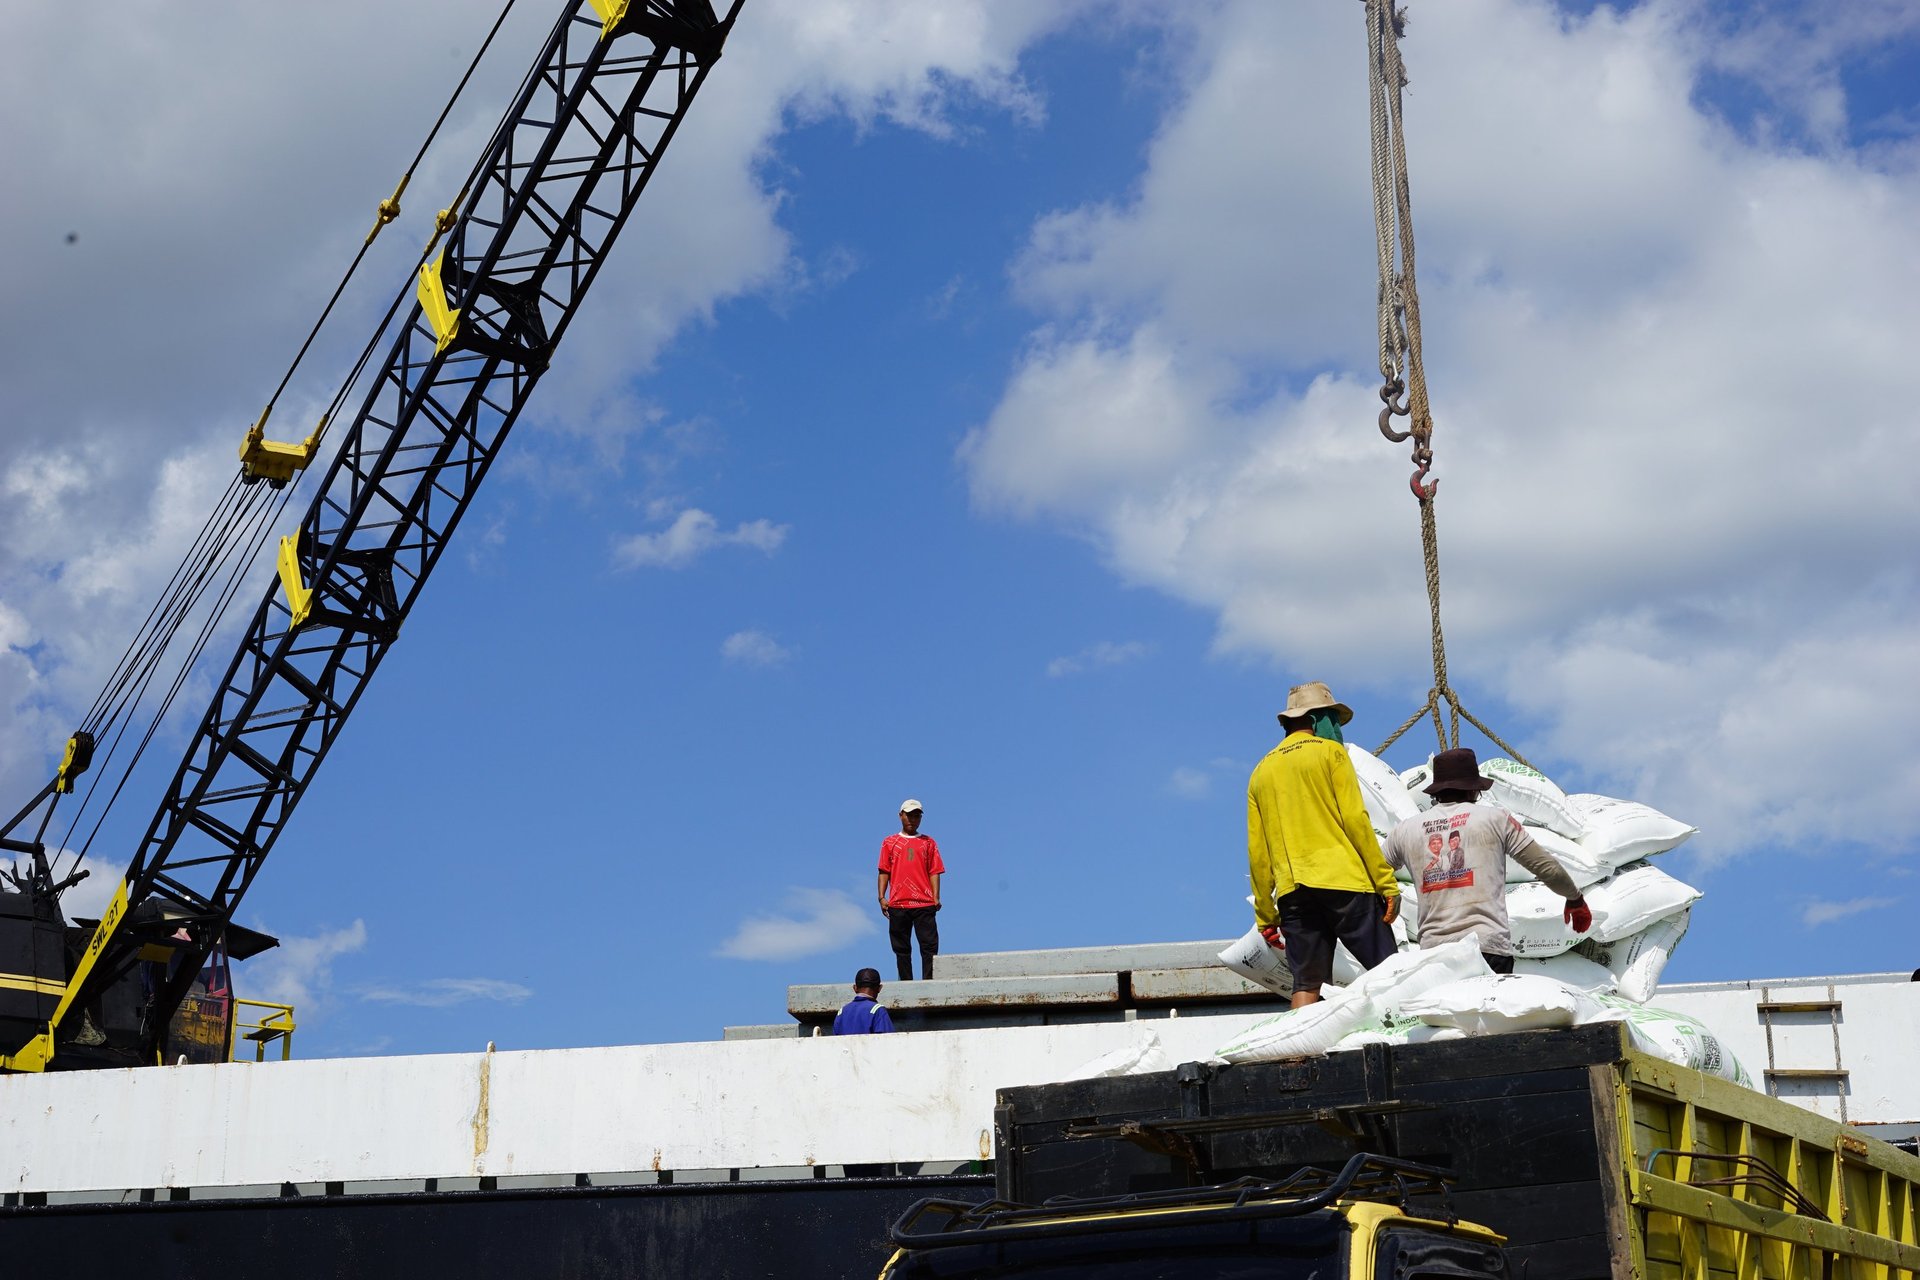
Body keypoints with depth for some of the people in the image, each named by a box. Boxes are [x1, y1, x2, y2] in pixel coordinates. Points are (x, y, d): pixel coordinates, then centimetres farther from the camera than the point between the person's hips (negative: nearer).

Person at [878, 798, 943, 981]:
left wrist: (936, 898, -4)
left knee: (929, 946, -9)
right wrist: (882, 897, -1)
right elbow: (884, 871, 10)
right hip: (897, 904, 1)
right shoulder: (890, 842, 14)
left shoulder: (928, 842, 14)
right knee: (901, 949, 2)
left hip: (924, 904, -1)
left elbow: (934, 872, 8)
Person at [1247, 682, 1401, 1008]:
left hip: (1293, 892, 5)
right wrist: (1386, 883, -5)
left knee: (1306, 987, 4)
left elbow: (1257, 852, 15)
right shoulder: (1329, 752, 4)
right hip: (1344, 882, -5)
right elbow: (1356, 820, -6)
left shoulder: (1261, 771, 18)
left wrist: (1265, 913, 18)